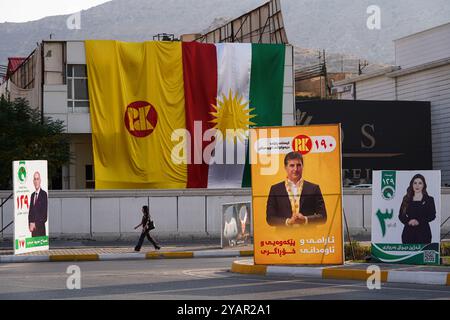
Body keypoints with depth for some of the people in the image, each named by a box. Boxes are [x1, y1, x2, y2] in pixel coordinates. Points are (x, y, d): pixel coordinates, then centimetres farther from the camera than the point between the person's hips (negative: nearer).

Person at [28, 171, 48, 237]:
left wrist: (35, 224, -13)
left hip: (40, 227, -6)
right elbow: (30, 212, 16)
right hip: (33, 229, 6)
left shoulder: (44, 194, -8)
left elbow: (44, 212, -13)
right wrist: (30, 224, -1)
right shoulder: (32, 195, 15)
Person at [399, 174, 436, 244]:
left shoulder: (429, 200, 8)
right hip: (408, 232, 2)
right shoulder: (407, 199, 13)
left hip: (423, 233, -2)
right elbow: (401, 215, 9)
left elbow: (432, 215, -1)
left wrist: (419, 221, -14)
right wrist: (408, 221, -12)